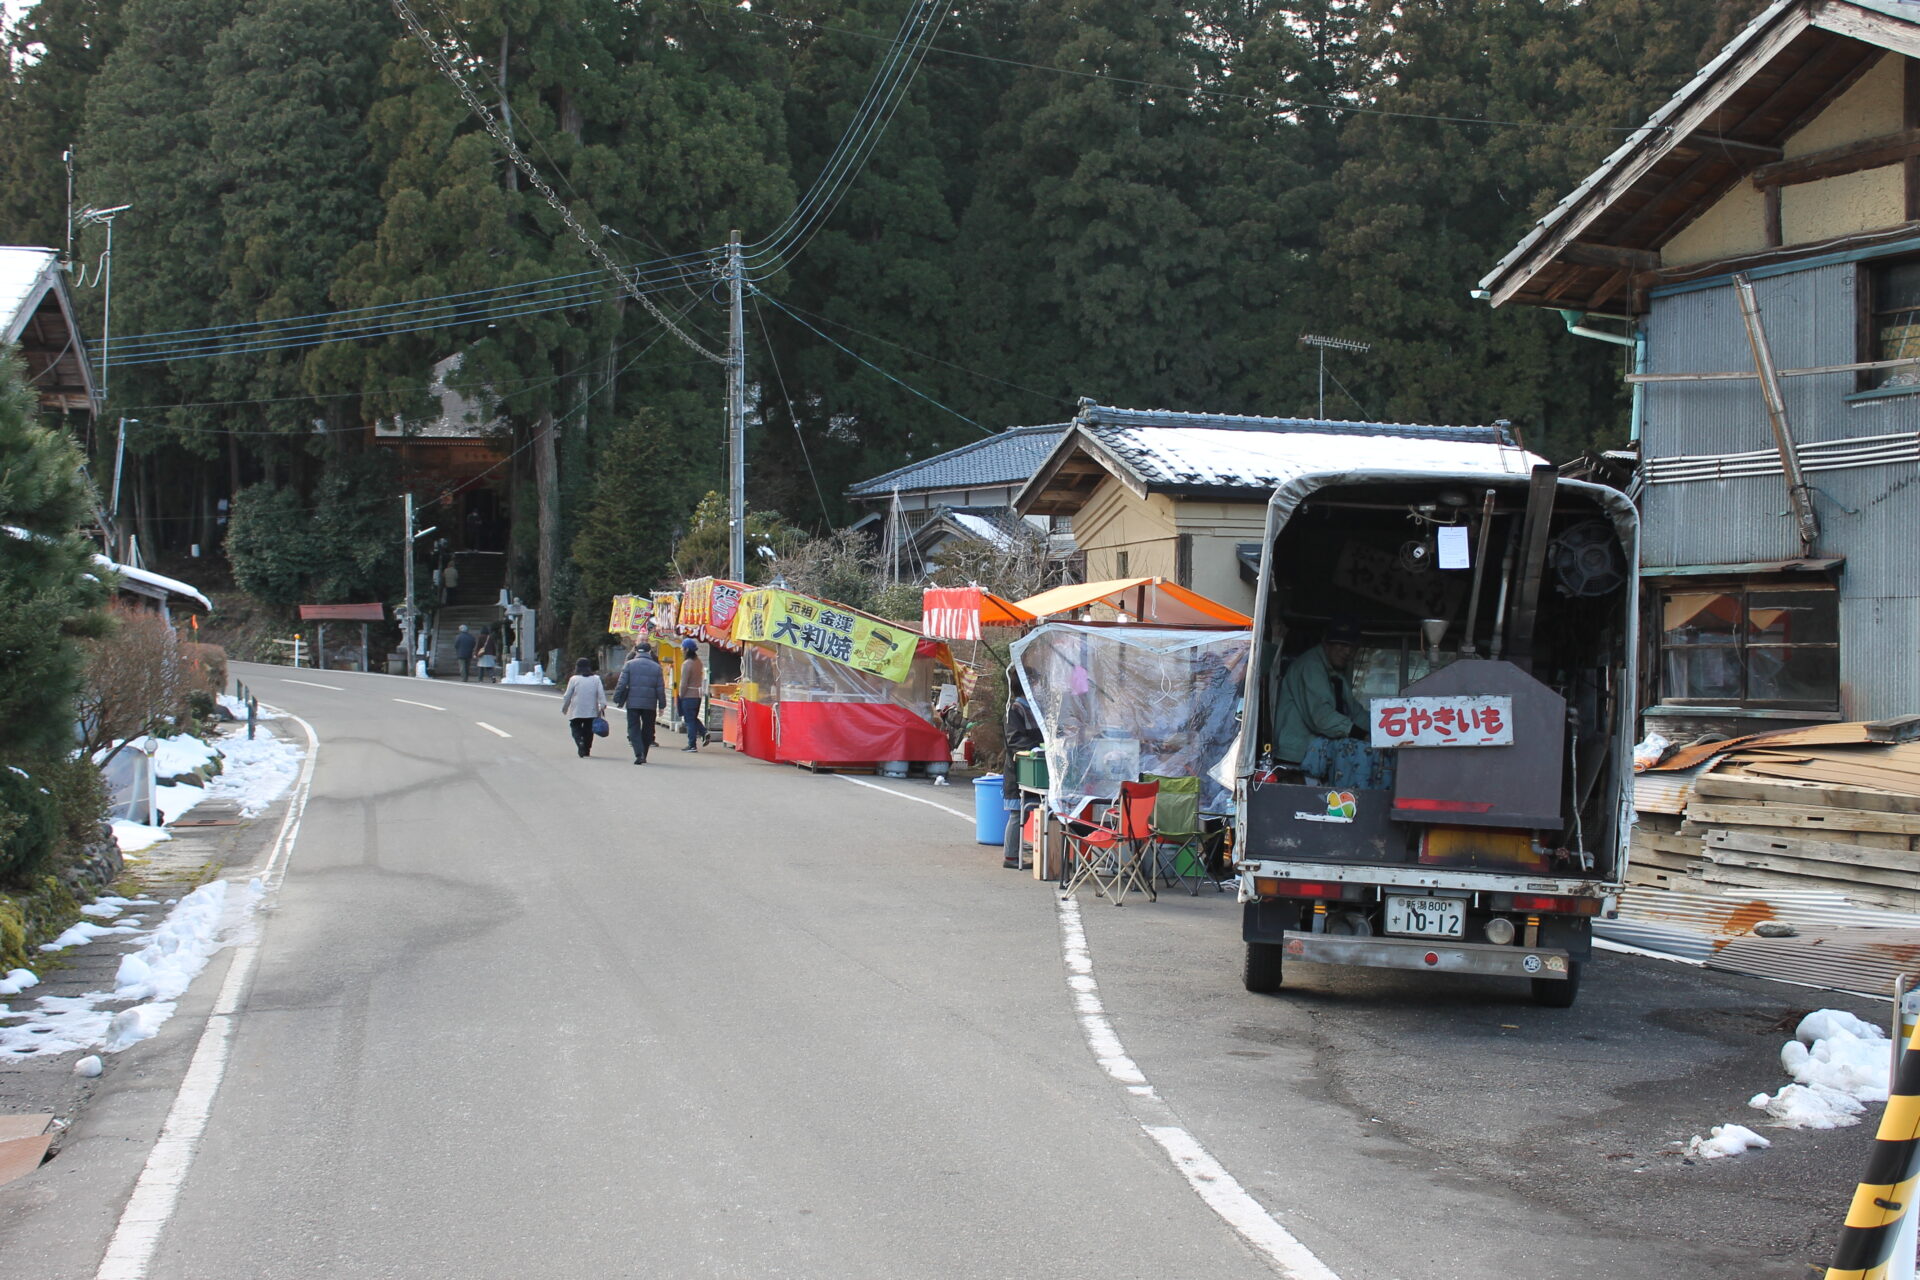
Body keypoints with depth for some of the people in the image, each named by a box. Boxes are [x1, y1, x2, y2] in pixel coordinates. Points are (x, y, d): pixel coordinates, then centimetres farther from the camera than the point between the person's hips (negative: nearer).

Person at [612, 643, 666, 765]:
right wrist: (662, 705, 11)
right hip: (650, 704, 2)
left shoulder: (629, 665, 0)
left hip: (633, 703, -2)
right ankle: (643, 756, 16)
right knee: (647, 730, 13)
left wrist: (617, 699, 2)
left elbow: (621, 684, -5)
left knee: (634, 728, 2)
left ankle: (639, 754, -15)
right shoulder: (656, 667, 5)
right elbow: (660, 688, 5)